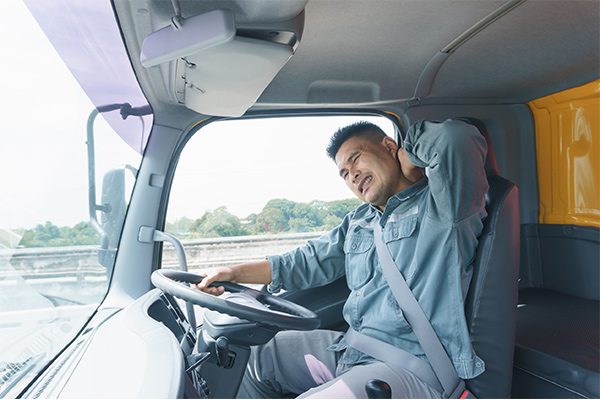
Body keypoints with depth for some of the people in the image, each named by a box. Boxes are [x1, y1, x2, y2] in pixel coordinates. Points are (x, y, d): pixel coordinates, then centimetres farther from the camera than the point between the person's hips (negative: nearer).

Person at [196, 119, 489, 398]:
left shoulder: (441, 204, -9)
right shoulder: (358, 222, 16)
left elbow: (455, 139, -29)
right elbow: (309, 262, 20)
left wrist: (410, 152, -6)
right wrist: (235, 273, 15)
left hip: (415, 370, -8)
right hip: (351, 349, 8)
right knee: (262, 358, 15)